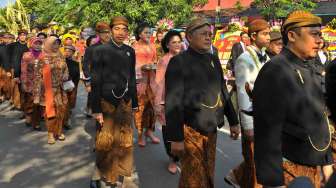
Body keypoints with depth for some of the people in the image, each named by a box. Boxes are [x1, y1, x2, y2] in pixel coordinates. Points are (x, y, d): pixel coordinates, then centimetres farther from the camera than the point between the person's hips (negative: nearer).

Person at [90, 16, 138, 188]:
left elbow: (132, 79, 11)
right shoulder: (100, 50, -6)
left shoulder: (130, 51, 6)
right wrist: (96, 109, -11)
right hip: (107, 102, -3)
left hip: (125, 102, 4)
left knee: (125, 142, 9)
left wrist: (134, 103, 11)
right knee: (106, 142, 2)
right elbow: (96, 81, -8)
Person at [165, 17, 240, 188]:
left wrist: (233, 121, 15)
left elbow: (222, 92, 15)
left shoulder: (214, 60, 8)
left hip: (211, 129, 6)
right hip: (190, 131, -6)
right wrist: (175, 138, -19)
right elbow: (173, 103, -16)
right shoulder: (178, 62, -12)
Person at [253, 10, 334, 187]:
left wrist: (327, 160, 16)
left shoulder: (308, 69, 9)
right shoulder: (275, 71, -18)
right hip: (289, 169, -8)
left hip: (312, 167, 8)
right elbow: (268, 129, -23)